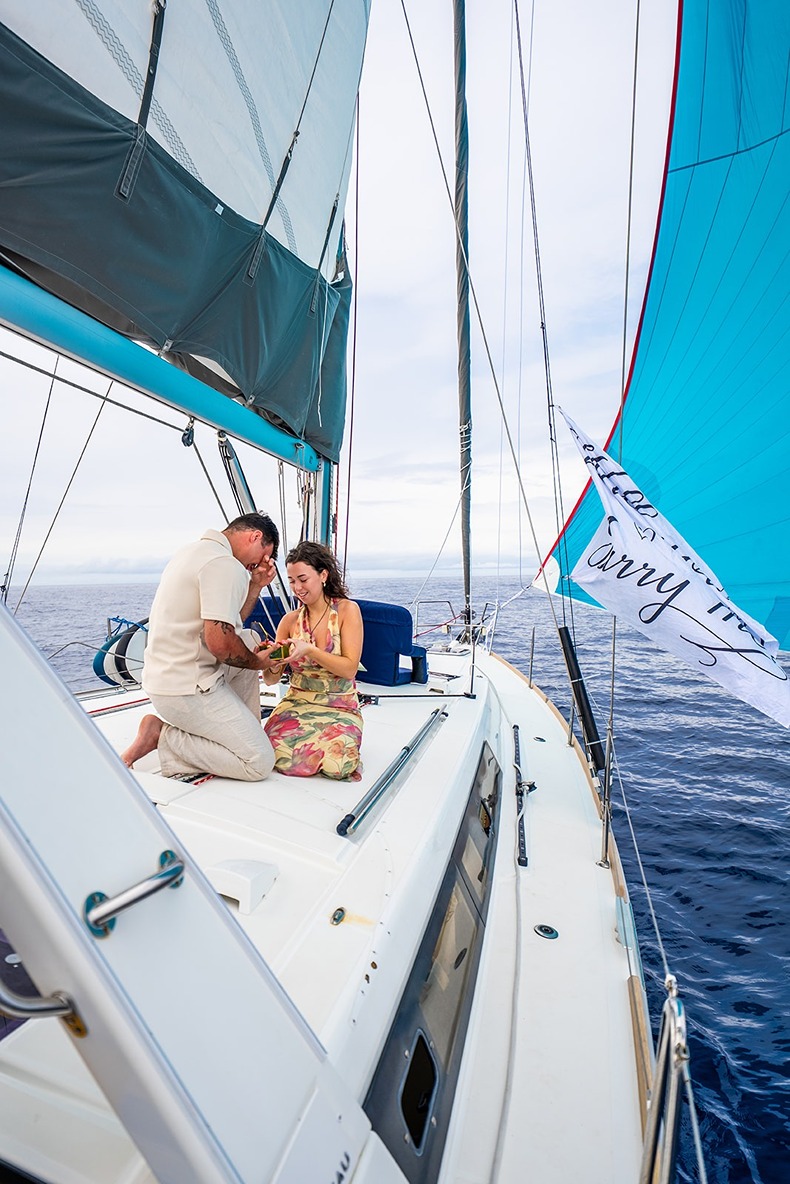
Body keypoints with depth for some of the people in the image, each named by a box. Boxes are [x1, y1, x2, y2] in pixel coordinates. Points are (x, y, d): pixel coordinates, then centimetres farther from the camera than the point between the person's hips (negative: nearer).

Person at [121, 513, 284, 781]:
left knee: (249, 640, 23)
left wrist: (256, 585, 11)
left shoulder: (193, 551, 15)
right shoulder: (224, 563, -18)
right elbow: (219, 641, -25)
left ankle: (245, 730, 20)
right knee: (261, 762, -9)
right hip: (188, 689, -10)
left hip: (161, 676, 10)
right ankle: (163, 737, -2)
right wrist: (257, 662, -7)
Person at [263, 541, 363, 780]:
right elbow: (271, 679, 5)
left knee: (336, 764, -29)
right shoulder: (290, 620, 4)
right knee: (279, 754, -27)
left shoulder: (347, 610, -5)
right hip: (296, 703, 2)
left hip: (339, 708, -2)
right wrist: (272, 663, -19)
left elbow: (350, 669, -11)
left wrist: (309, 650, -24)